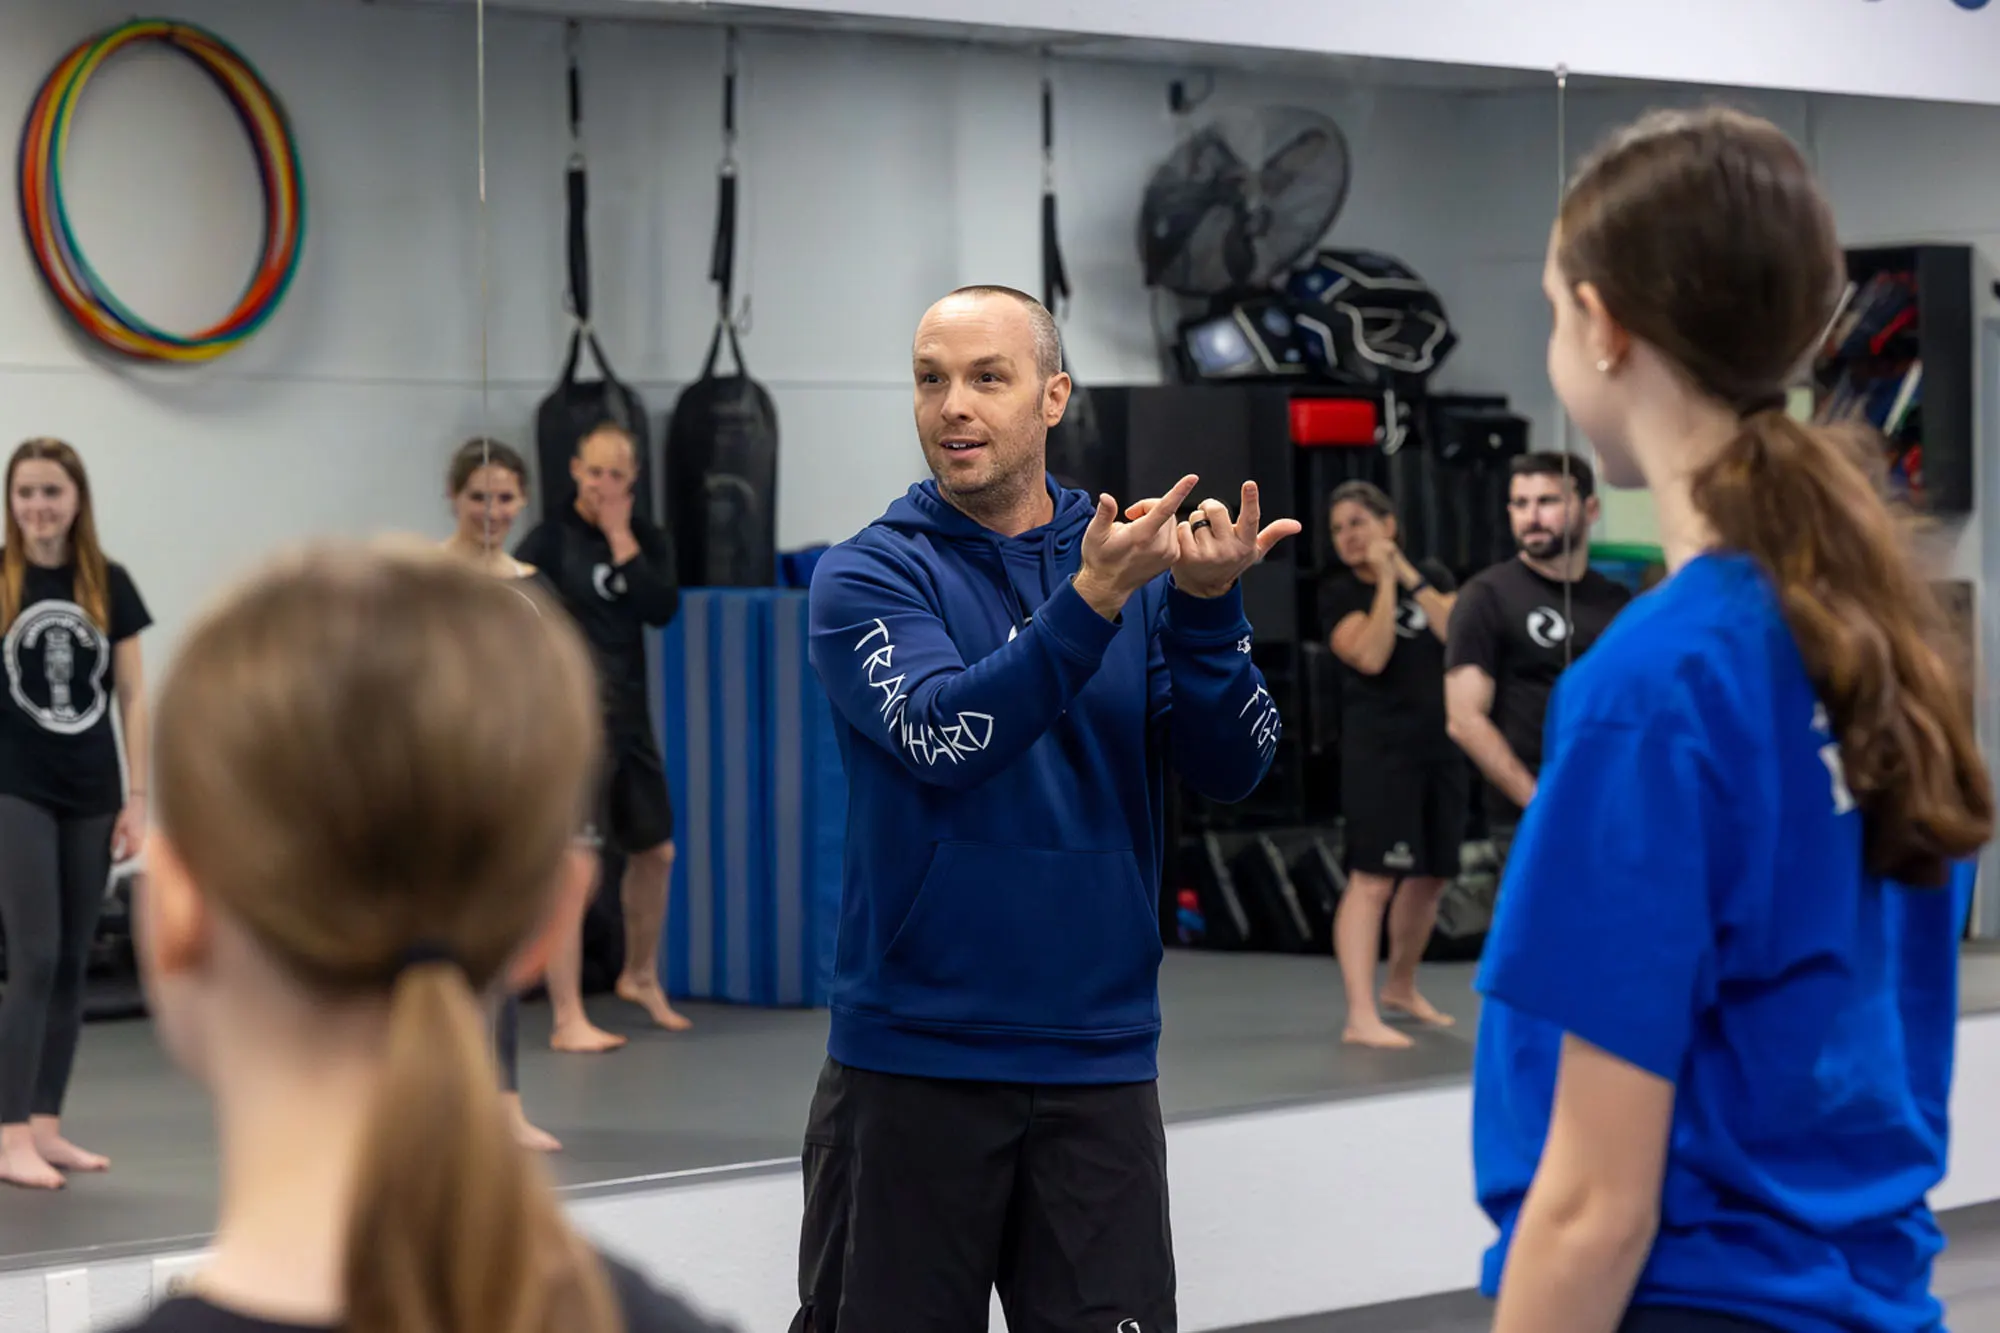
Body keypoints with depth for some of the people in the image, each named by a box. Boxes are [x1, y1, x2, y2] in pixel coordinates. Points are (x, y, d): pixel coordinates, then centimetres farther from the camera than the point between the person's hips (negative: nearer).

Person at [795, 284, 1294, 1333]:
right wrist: (1092, 599, -29)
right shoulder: (868, 575, -3)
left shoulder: (1140, 561, 5)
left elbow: (1230, 768, -4)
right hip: (912, 1057, -2)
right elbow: (945, 738, -20)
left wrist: (1206, 606, -20)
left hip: (1098, 1059, 2)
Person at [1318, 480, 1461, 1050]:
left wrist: (1408, 574, -8)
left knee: (1431, 875, 16)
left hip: (1442, 746, 6)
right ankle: (1361, 1017, -19)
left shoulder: (1431, 576, 10)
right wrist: (1386, 581, -13)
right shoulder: (1339, 595, -2)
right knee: (1373, 878, -15)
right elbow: (1371, 655, -19)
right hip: (1378, 749, -6)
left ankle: (1401, 987, 36)